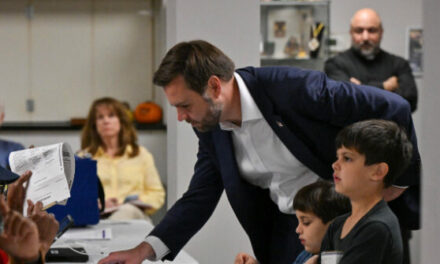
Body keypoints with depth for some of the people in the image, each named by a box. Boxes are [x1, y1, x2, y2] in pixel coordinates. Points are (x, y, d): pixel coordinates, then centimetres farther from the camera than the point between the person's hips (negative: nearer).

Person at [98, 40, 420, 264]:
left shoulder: (292, 88, -26)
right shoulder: (210, 126, -4)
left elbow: (393, 108, -20)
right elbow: (199, 199, 4)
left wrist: (399, 179, -9)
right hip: (287, 224, 6)